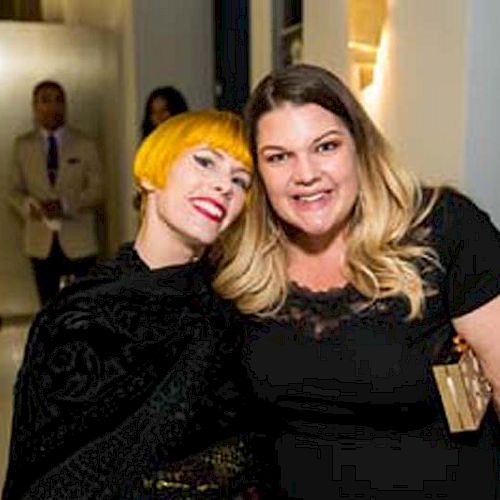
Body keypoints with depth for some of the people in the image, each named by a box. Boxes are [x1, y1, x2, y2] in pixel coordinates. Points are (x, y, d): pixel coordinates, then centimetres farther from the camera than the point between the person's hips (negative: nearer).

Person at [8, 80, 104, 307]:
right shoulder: (22, 145, 6)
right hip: (41, 241, 2)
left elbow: (97, 190, -3)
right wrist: (28, 205, -16)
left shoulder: (85, 145, 1)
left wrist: (66, 205, -21)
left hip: (78, 240, -1)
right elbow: (14, 189, 7)